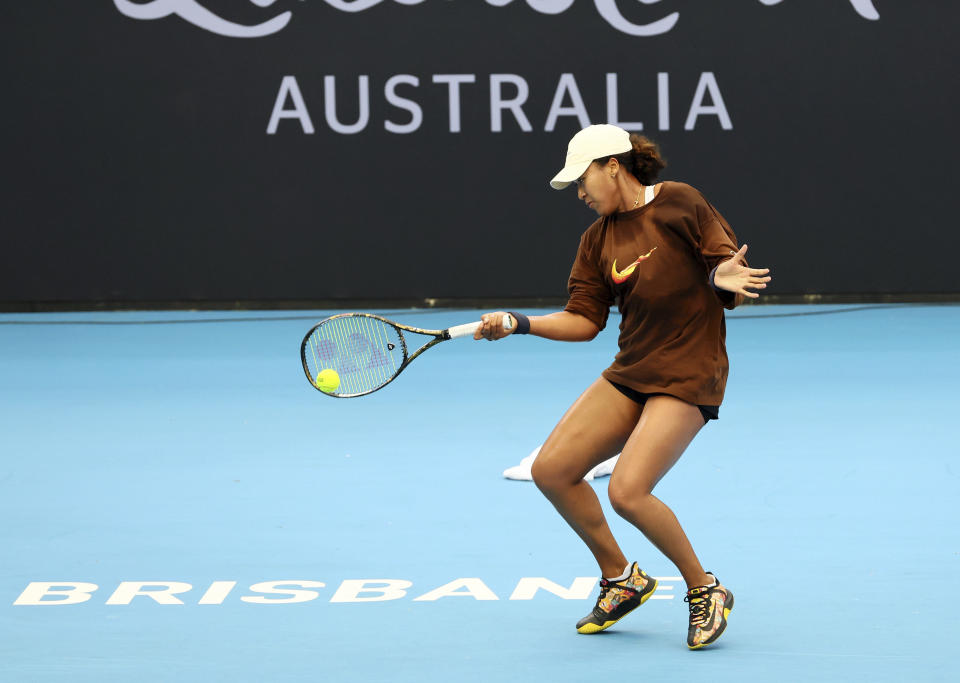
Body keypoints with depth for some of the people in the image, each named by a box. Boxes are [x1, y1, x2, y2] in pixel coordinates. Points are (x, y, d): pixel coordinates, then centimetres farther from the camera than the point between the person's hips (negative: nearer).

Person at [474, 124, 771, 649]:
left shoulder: (680, 203, -8)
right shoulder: (598, 239, 10)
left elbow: (735, 286, -8)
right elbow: (584, 321, 10)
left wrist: (726, 281, -31)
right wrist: (519, 324, -2)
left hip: (688, 375, -7)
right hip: (629, 372, 7)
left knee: (627, 491, -21)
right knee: (552, 470, -1)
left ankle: (705, 590, 0)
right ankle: (621, 579, 18)